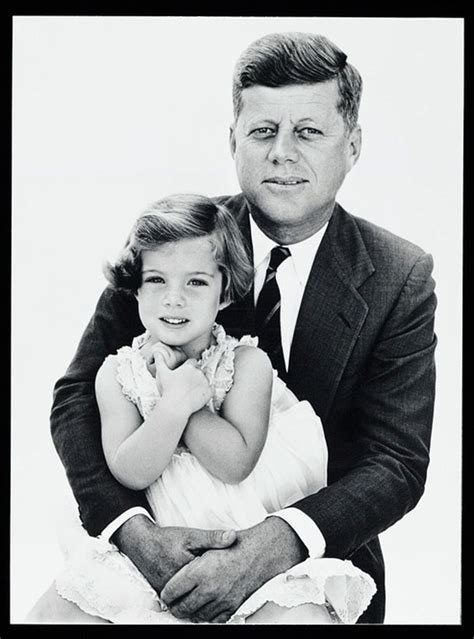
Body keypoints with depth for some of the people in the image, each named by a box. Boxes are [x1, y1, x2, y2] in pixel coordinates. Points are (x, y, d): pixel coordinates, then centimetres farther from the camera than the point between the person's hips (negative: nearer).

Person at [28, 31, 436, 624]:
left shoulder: (401, 280, -8)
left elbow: (399, 463, -12)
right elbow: (77, 398, -8)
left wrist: (280, 542, -29)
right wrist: (133, 530, -25)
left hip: (319, 560, 1)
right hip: (165, 556, 0)